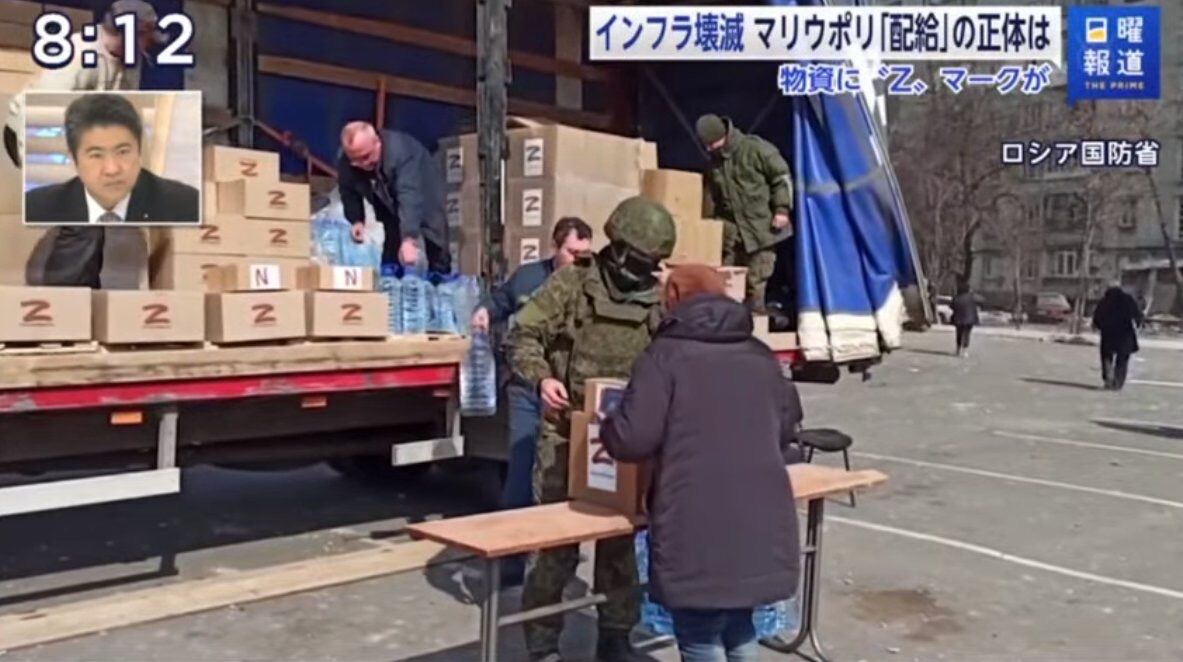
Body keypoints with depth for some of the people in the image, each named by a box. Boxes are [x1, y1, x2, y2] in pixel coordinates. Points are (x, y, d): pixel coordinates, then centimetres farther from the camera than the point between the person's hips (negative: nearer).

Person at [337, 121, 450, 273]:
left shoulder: (400, 150, -43)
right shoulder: (345, 164, -27)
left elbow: (410, 196, -53)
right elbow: (349, 194, -6)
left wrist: (409, 240, -64)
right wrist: (357, 221, -25)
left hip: (423, 191, -4)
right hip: (391, 200, 4)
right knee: (391, 254, -4)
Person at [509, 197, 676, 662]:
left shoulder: (658, 300, 4)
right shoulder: (572, 283, -5)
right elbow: (523, 335, -6)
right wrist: (541, 378, -23)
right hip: (567, 432, -3)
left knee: (620, 537, 11)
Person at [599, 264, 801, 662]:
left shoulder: (666, 355, -5)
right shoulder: (761, 357, 14)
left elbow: (632, 439, -11)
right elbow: (787, 430, 23)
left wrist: (607, 429, 11)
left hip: (698, 527, -6)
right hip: (761, 521, 6)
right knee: (738, 627, 24)